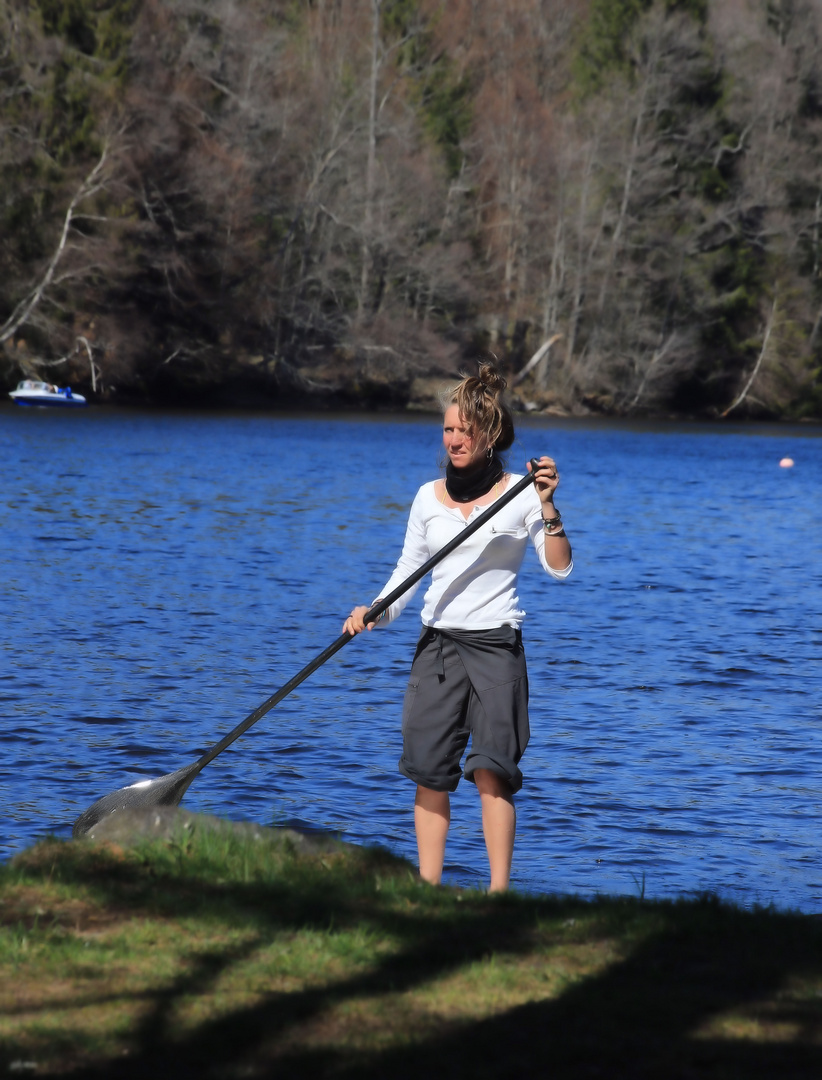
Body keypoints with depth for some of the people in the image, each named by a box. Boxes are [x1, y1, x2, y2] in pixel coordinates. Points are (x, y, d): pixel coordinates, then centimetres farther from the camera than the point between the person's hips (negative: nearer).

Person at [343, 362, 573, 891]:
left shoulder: (520, 495, -2)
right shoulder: (430, 497, 9)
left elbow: (560, 568, -10)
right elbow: (409, 570, 14)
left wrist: (547, 508, -21)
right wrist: (375, 613, -2)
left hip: (495, 644, -4)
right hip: (438, 644, 4)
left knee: (491, 769, -11)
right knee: (429, 771, 2)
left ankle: (499, 892, -10)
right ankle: (428, 889, 7)